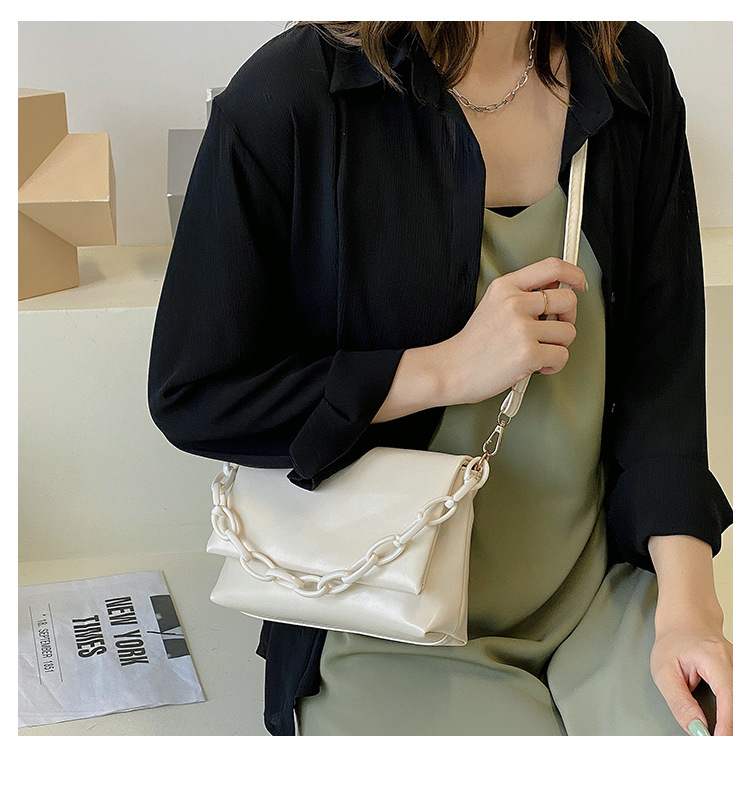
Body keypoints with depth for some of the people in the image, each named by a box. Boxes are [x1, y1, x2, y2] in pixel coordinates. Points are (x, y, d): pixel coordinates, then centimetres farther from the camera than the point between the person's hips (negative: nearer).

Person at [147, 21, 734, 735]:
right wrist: (446, 368, -17)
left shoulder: (632, 72, 2)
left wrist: (689, 602, -11)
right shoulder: (284, 100, -13)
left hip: (605, 586, 4)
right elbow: (188, 397, -9)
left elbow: (661, 364, 1)